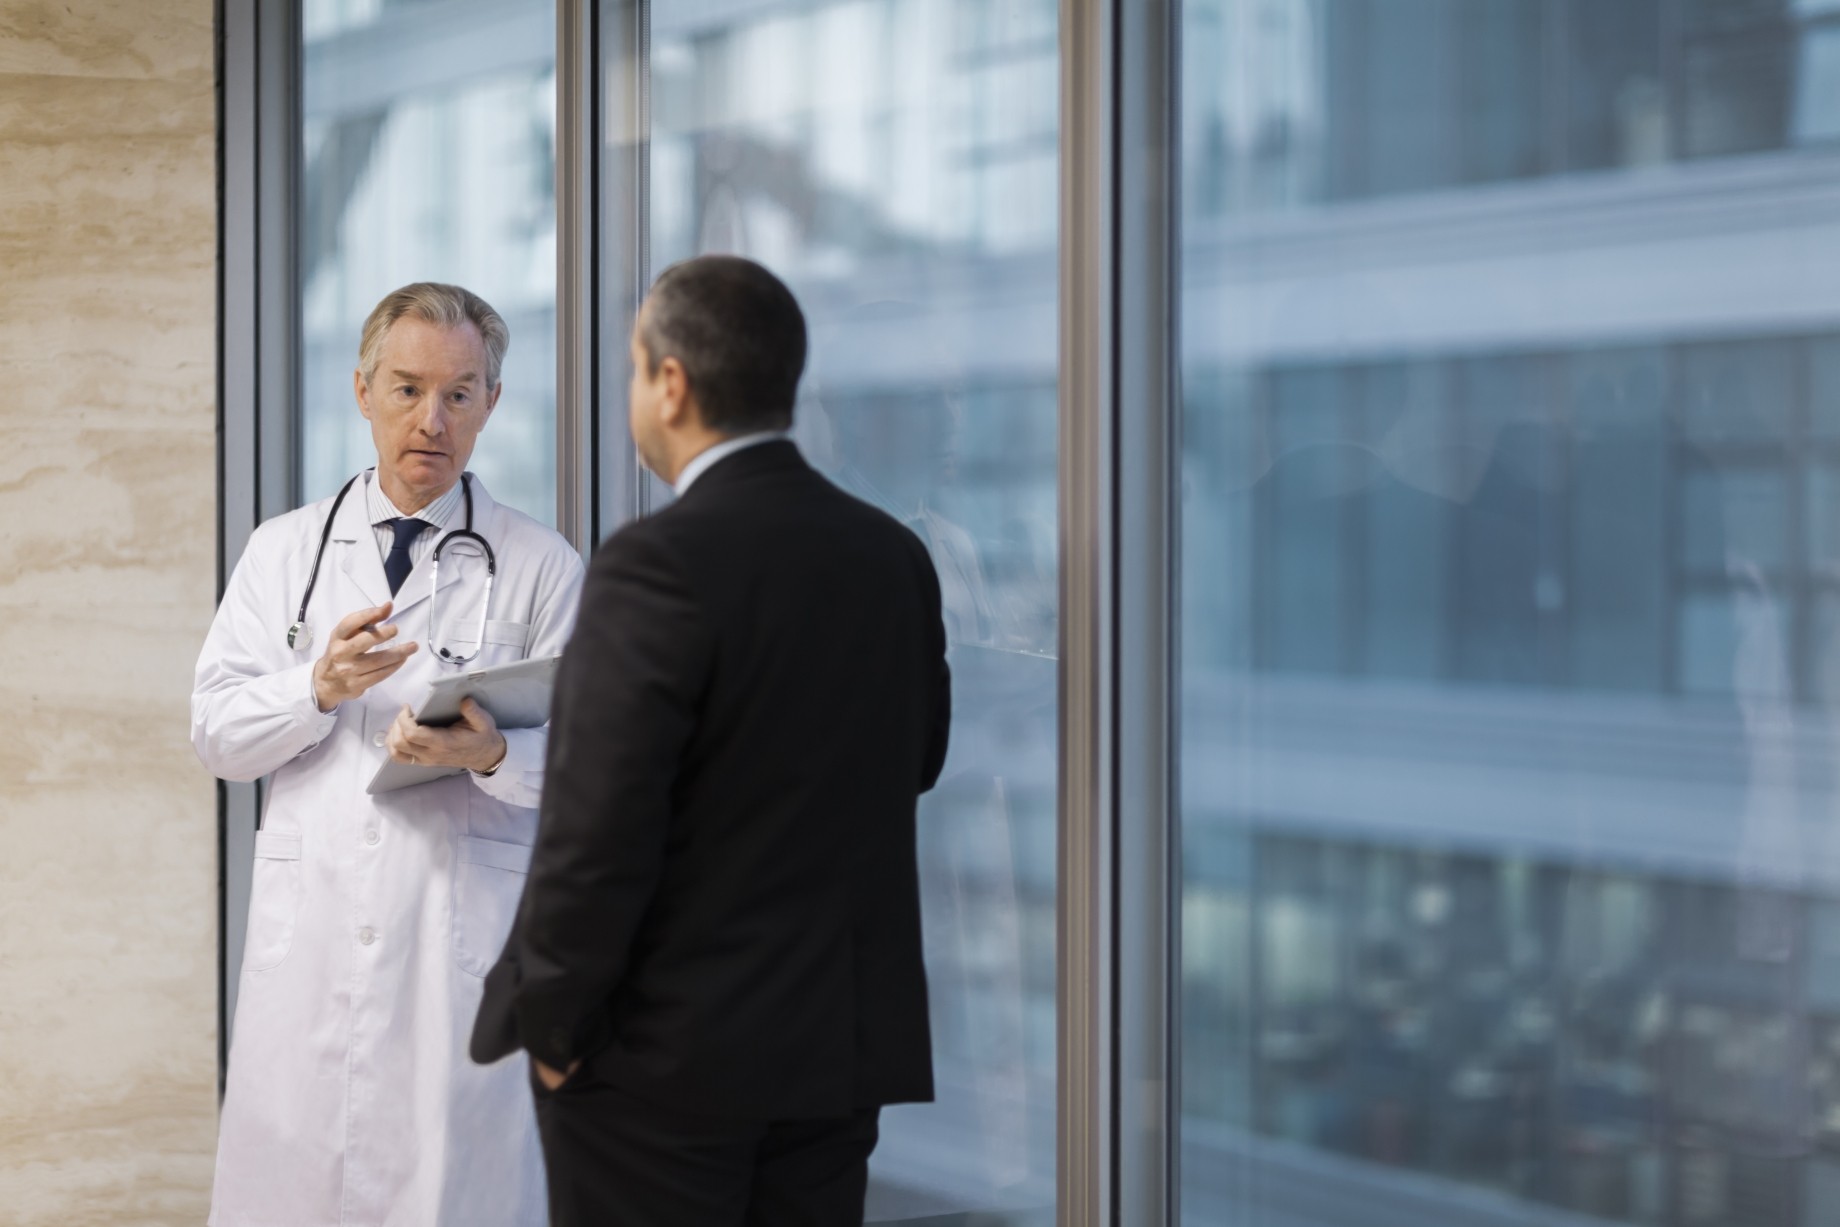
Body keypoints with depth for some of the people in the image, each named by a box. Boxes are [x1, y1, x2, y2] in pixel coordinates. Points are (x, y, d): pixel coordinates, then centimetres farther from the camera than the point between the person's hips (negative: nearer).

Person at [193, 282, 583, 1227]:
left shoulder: (543, 567, 6)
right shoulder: (284, 552, 13)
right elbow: (215, 733, 7)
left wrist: (492, 753, -19)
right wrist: (320, 687, -11)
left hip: (466, 937, -2)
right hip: (311, 928, 2)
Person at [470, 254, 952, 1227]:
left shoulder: (657, 564, -17)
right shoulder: (895, 556, 4)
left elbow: (598, 828, -19)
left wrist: (551, 1025, -9)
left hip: (664, 1050, -6)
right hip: (845, 1044, 7)